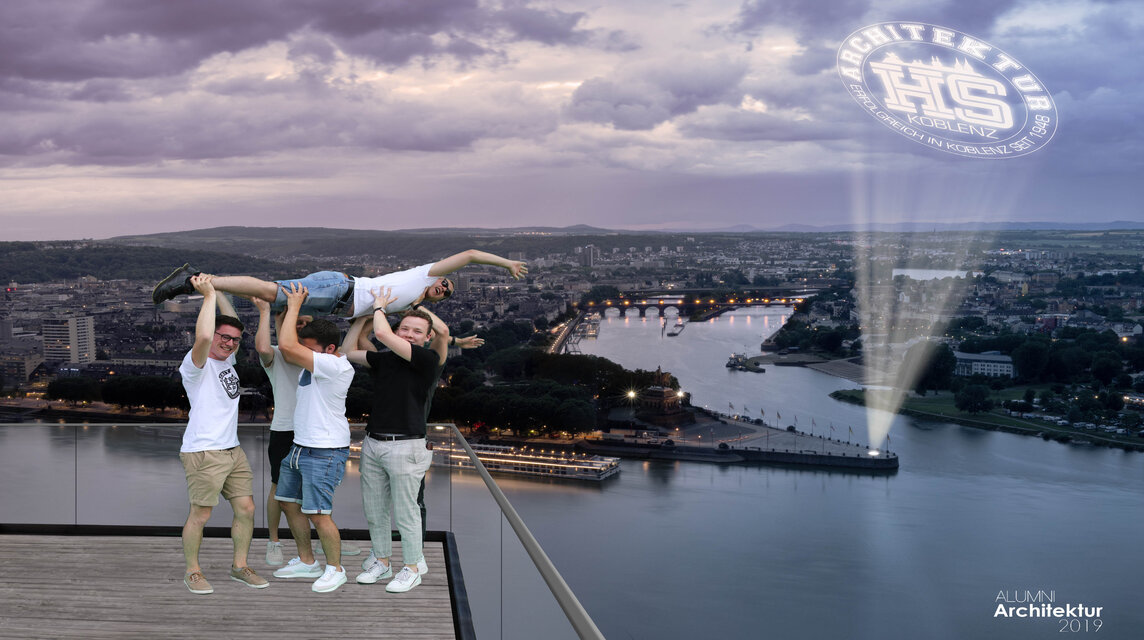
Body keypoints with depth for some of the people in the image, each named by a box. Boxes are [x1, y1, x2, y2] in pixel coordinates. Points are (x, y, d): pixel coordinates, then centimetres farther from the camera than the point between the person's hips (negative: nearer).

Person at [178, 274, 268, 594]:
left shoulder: (228, 360, 14)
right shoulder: (195, 364, -10)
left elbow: (232, 322, 22)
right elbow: (203, 336, -31)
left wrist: (218, 290, 13)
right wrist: (209, 295, -24)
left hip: (233, 450, 8)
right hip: (203, 453, -8)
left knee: (246, 509, 8)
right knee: (200, 515, -1)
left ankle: (239, 566, 22)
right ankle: (192, 571, 14)